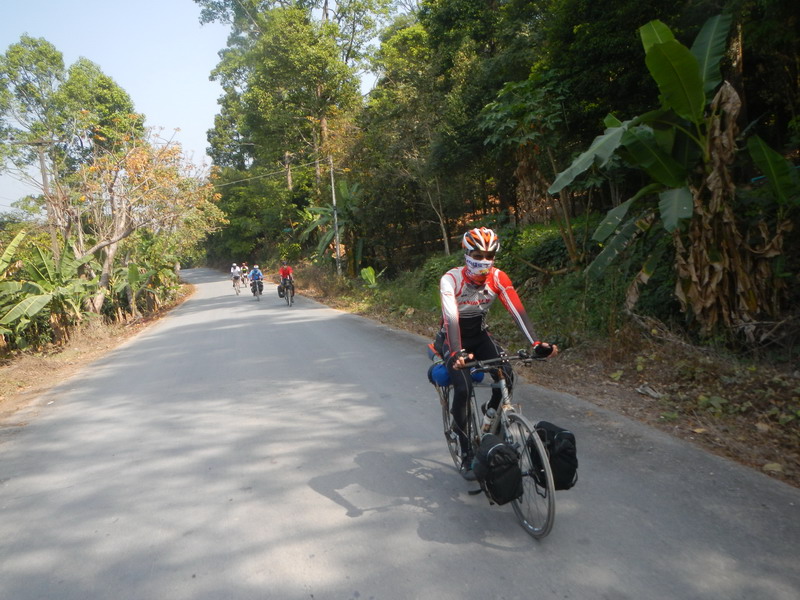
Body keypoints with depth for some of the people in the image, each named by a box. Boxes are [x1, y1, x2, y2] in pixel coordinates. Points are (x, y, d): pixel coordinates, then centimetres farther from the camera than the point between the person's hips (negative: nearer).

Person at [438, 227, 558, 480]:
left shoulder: (498, 278, -17)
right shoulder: (451, 279, -27)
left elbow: (517, 311, -26)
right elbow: (451, 318, -39)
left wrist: (536, 343, -41)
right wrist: (457, 353, -55)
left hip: (480, 335, 3)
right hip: (453, 339, -3)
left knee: (506, 376, -21)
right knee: (463, 388, -23)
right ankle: (466, 455, -6)